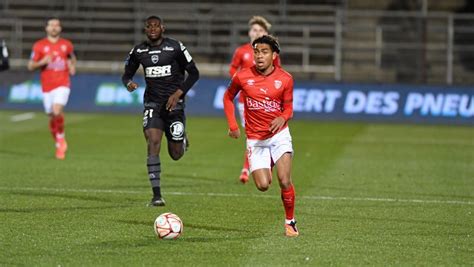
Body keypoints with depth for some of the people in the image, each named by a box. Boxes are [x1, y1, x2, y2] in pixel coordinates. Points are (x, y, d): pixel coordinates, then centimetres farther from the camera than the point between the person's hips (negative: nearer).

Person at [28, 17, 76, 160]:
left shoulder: (67, 45, 6)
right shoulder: (39, 45, 1)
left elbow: (72, 57, 26)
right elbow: (30, 66, 3)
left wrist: (72, 67, 4)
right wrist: (42, 62, -16)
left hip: (62, 84, -1)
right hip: (47, 87, 1)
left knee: (57, 111, -24)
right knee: (52, 117, 6)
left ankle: (61, 137, -1)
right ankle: (59, 144, 28)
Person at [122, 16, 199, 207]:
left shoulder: (175, 47, -6)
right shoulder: (138, 51, 3)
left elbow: (194, 73, -1)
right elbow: (126, 75, 14)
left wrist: (178, 93, -12)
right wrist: (129, 83, -11)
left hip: (174, 103, -2)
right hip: (152, 103, 2)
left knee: (176, 155, 2)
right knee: (153, 143, -18)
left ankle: (181, 140, 42)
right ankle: (156, 195, -16)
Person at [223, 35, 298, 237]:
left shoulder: (285, 79, -6)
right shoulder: (242, 77, -7)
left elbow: (288, 107, 5)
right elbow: (228, 97, 11)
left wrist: (282, 118, -19)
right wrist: (232, 125, 3)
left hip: (279, 135, 0)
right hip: (255, 139, 1)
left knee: (284, 181, -14)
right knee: (263, 185, -10)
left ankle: (290, 222, 7)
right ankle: (268, 166, 27)